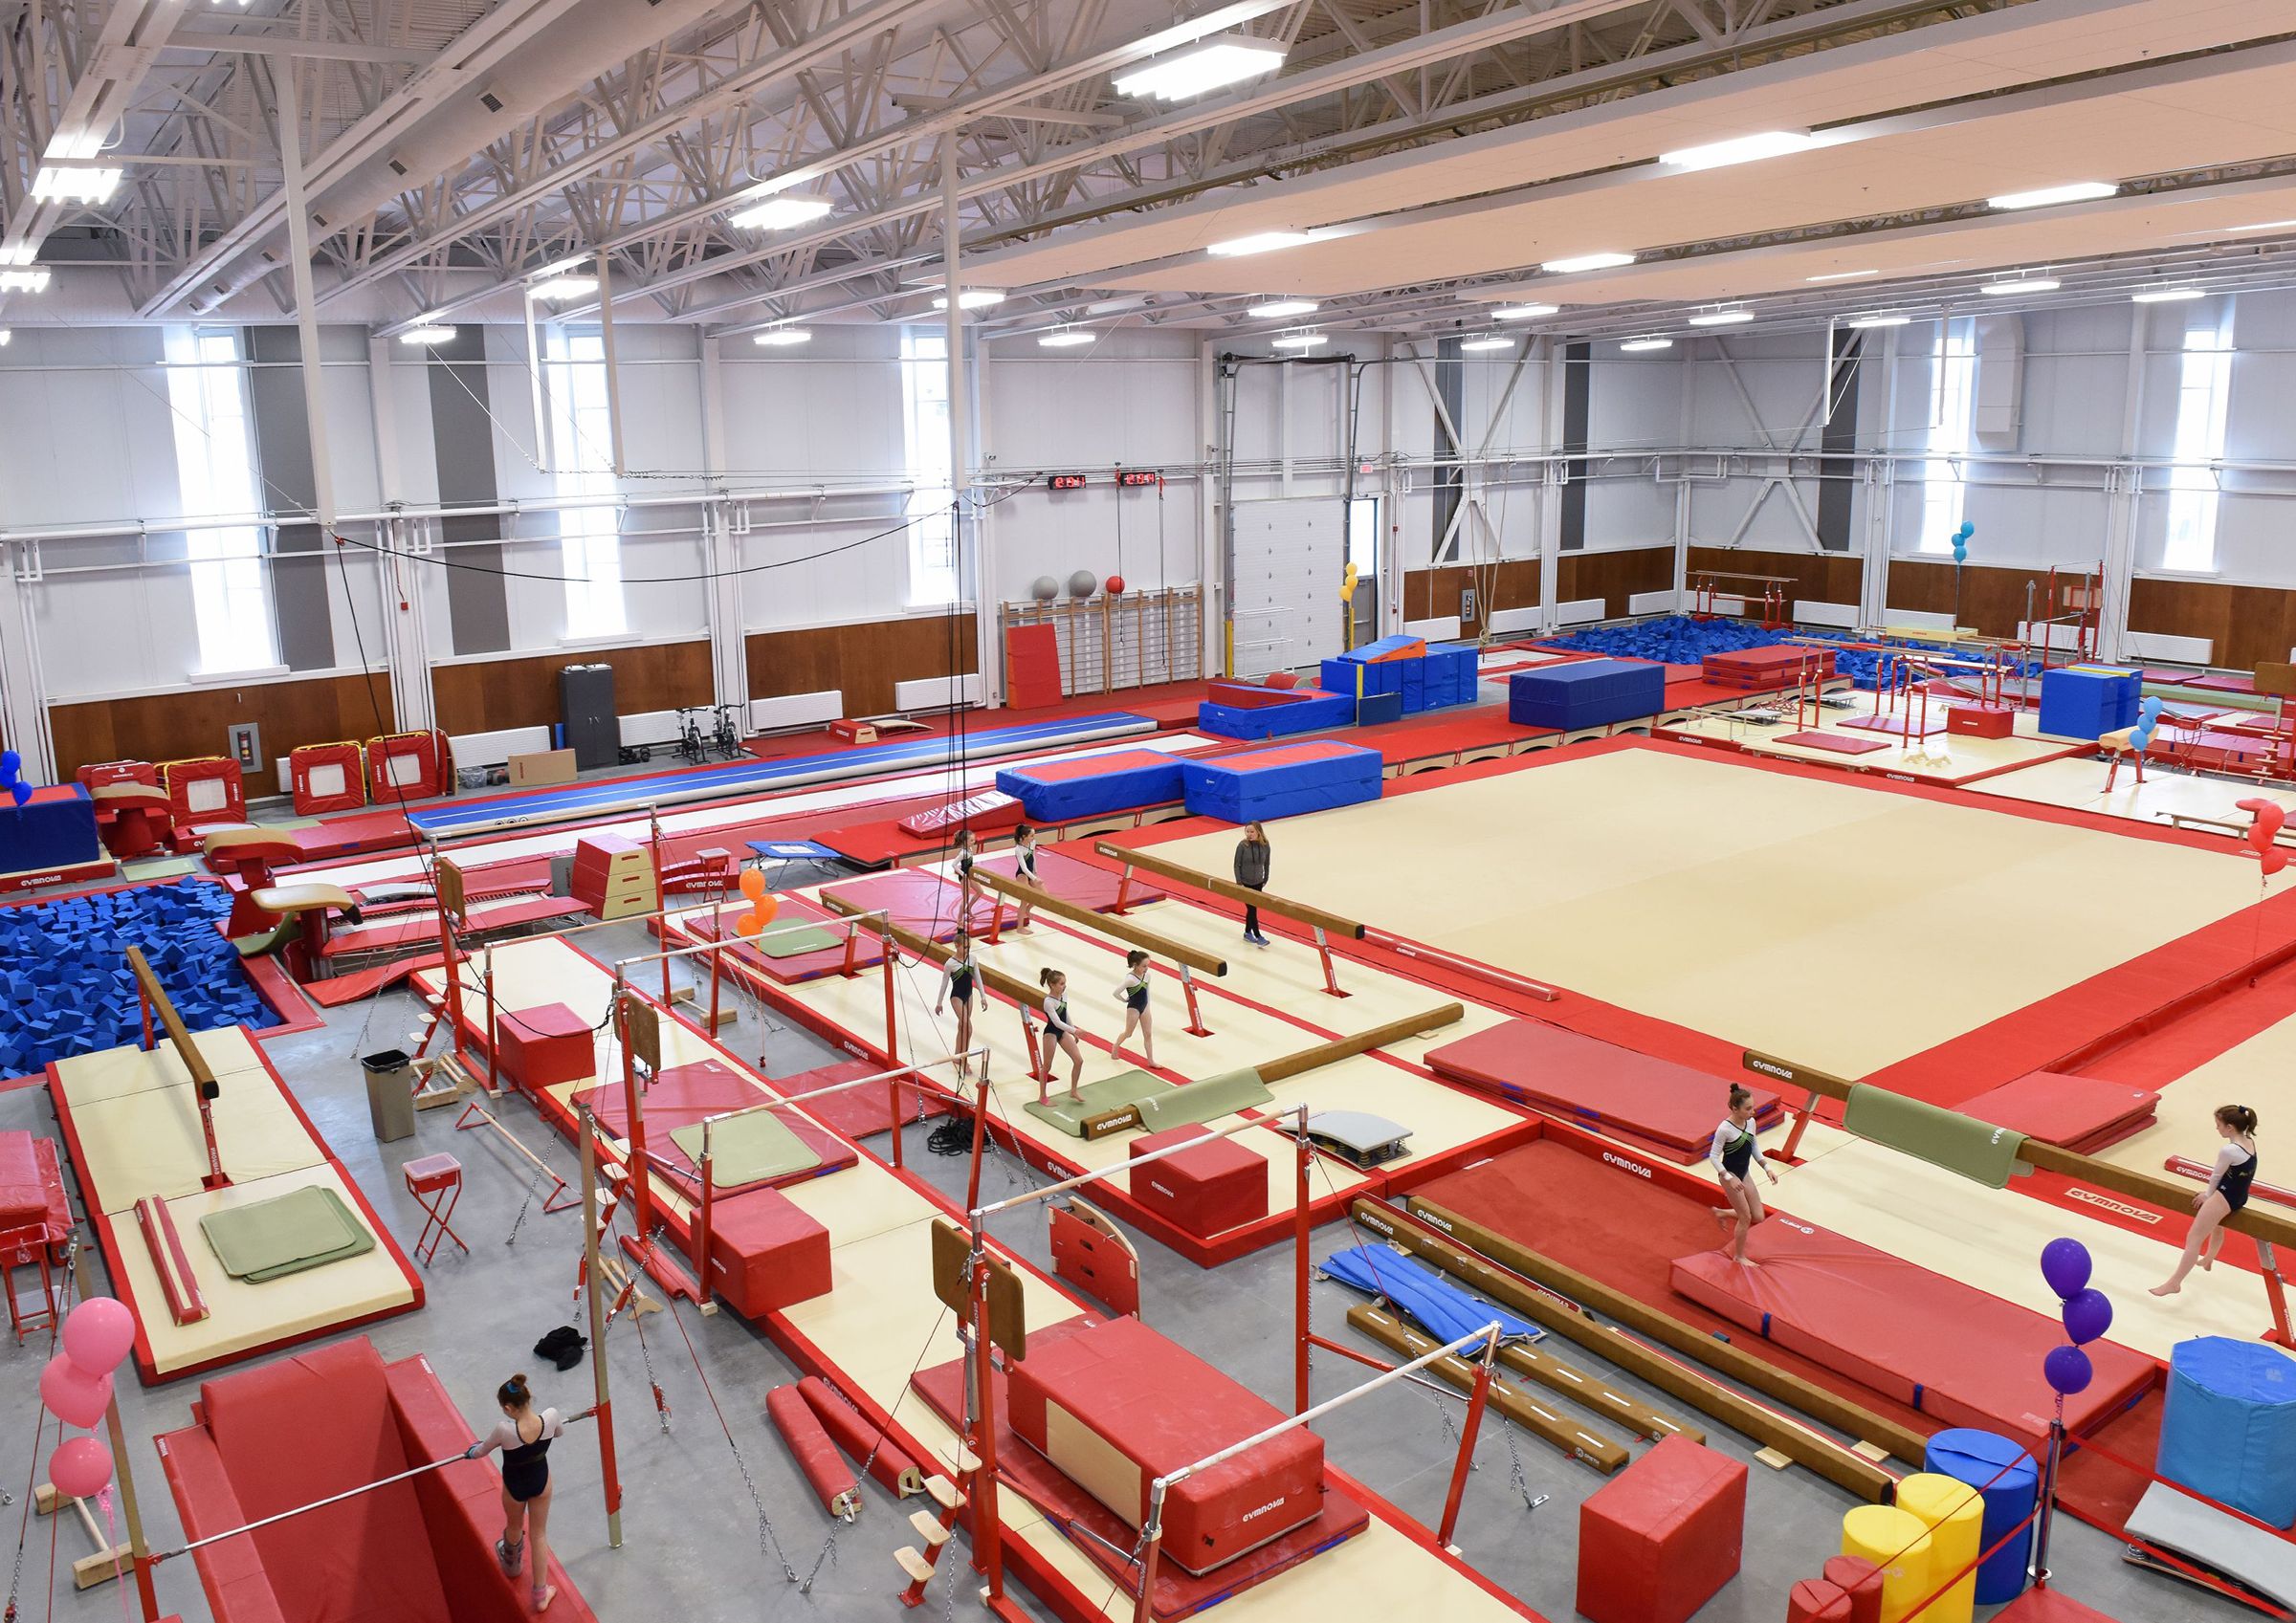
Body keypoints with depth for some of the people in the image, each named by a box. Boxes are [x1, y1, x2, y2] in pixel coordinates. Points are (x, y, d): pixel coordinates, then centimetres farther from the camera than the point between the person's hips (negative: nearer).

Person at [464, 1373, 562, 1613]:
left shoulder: (505, 1429, -37)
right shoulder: (550, 1417, -29)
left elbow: (482, 1450, -13)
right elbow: (559, 1431, -2)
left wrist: (471, 1452, 11)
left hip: (515, 1486, -2)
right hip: (541, 1480, 2)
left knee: (514, 1527, 31)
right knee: (539, 1534, 22)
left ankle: (511, 1564, 62)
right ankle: (541, 1595, 31)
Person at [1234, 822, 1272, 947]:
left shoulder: (1265, 846, -7)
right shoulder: (1243, 846, -16)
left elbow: (1266, 864, 6)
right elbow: (1237, 865, -11)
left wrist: (1265, 880, 9)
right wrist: (1239, 883, -13)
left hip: (1258, 883, 4)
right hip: (1245, 883, -4)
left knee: (1252, 909, 13)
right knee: (1252, 909, -4)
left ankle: (1248, 933, 29)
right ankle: (1258, 937, 1)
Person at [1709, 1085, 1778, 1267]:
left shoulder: (1751, 1122, -5)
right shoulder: (1725, 1129, -25)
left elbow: (1754, 1147, 11)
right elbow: (1713, 1156, -18)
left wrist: (1767, 1168, 2)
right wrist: (1729, 1178, -22)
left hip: (1745, 1174, 7)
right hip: (1731, 1175, -7)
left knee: (1759, 1217, 10)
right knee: (1745, 1217, 2)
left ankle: (1722, 1212, 33)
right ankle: (1739, 1257, 22)